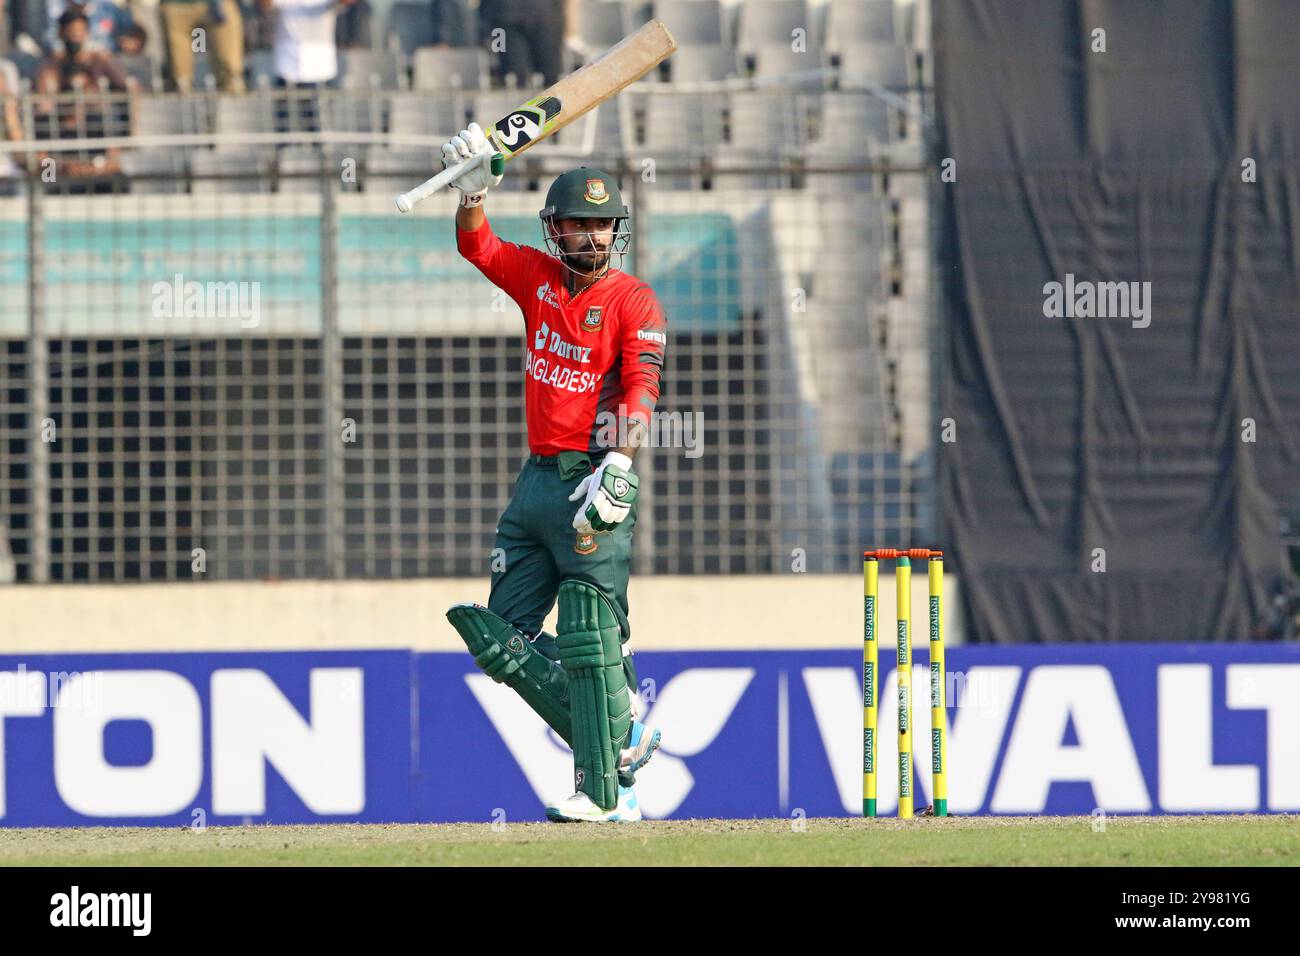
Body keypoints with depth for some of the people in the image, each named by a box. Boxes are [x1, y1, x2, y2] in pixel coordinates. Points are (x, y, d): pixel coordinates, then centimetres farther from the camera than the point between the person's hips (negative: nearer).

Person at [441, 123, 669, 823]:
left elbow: (641, 388, -16)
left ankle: (605, 791, -10)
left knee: (589, 638, -11)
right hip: (537, 479, 7)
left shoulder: (633, 300, -6)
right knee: (503, 635, 6)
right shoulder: (538, 277, 13)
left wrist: (617, 467, -30)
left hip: (592, 479, -7)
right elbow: (476, 246, 10)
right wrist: (474, 189, -10)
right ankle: (620, 740, 12)